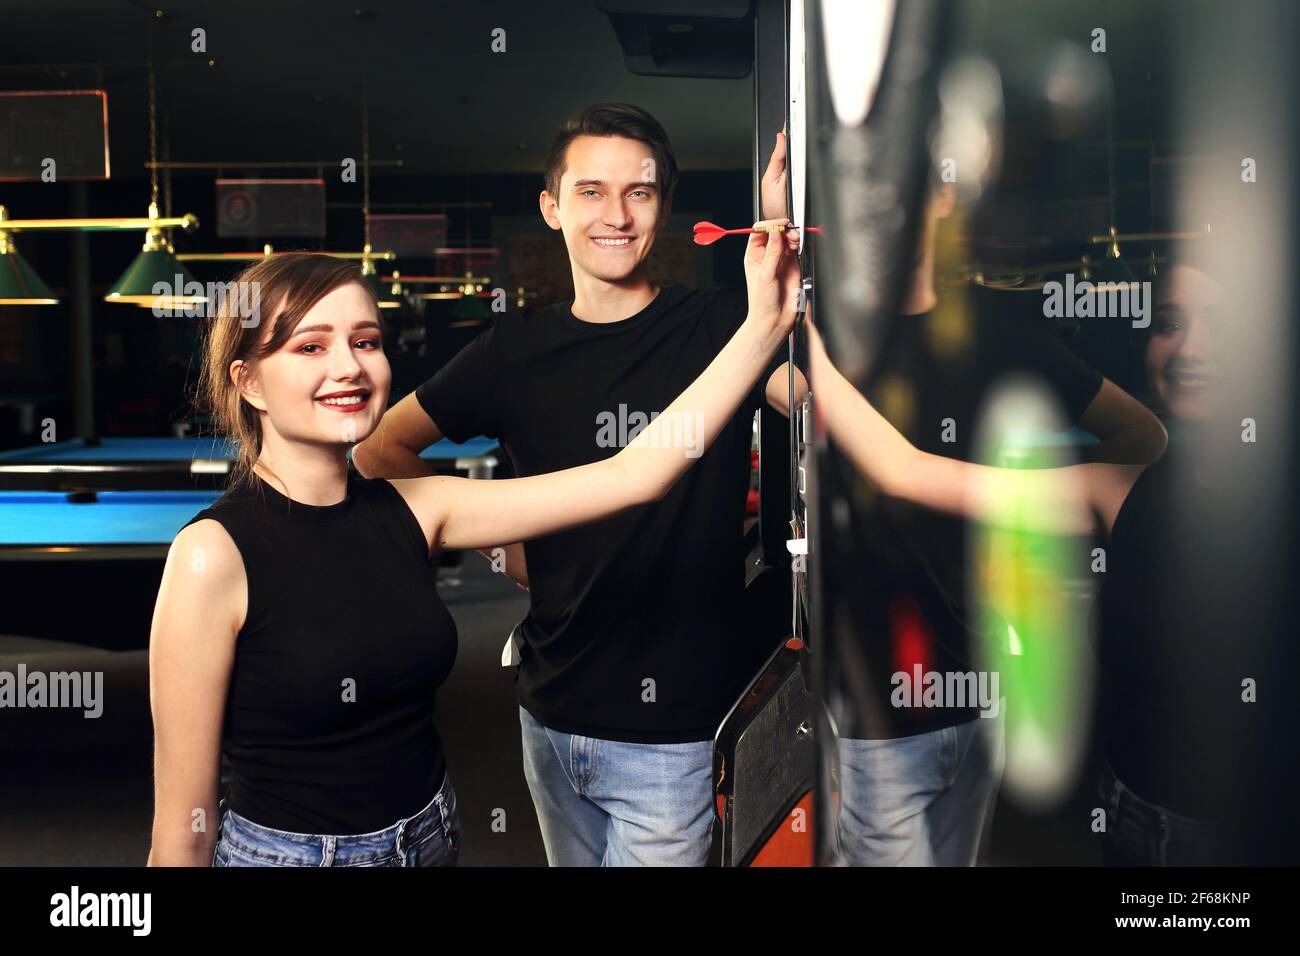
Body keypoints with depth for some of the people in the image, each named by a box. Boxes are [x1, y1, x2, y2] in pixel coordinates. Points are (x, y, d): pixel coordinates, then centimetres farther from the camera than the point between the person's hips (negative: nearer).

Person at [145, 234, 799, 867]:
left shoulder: (412, 510, -5)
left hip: (431, 838, 6)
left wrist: (764, 325, -12)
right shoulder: (215, 553, -19)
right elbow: (182, 823, -15)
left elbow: (632, 475, -9)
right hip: (285, 851, -5)